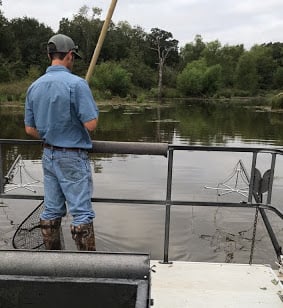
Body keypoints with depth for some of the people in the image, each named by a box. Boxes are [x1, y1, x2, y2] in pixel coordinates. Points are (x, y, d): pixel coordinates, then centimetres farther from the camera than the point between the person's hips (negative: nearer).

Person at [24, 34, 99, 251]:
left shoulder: (35, 86, 5)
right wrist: (93, 113, 2)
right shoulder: (76, 83, -15)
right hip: (73, 156, -7)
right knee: (82, 212, 0)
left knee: (52, 211, 14)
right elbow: (91, 124, -20)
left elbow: (30, 129, 8)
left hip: (48, 155, 7)